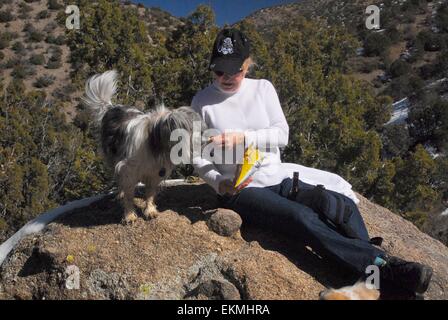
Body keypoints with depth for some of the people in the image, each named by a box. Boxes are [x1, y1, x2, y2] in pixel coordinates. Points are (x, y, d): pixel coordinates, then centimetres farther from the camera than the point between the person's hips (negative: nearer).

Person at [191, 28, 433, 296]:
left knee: (341, 202, -21)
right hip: (239, 189, -4)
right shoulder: (202, 102, 0)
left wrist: (243, 138, -20)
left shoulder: (262, 88, 6)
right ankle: (384, 265, -31)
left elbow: (282, 135, -3)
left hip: (276, 176, 5)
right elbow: (198, 157, 1)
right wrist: (219, 184, -17)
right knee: (304, 219, -30)